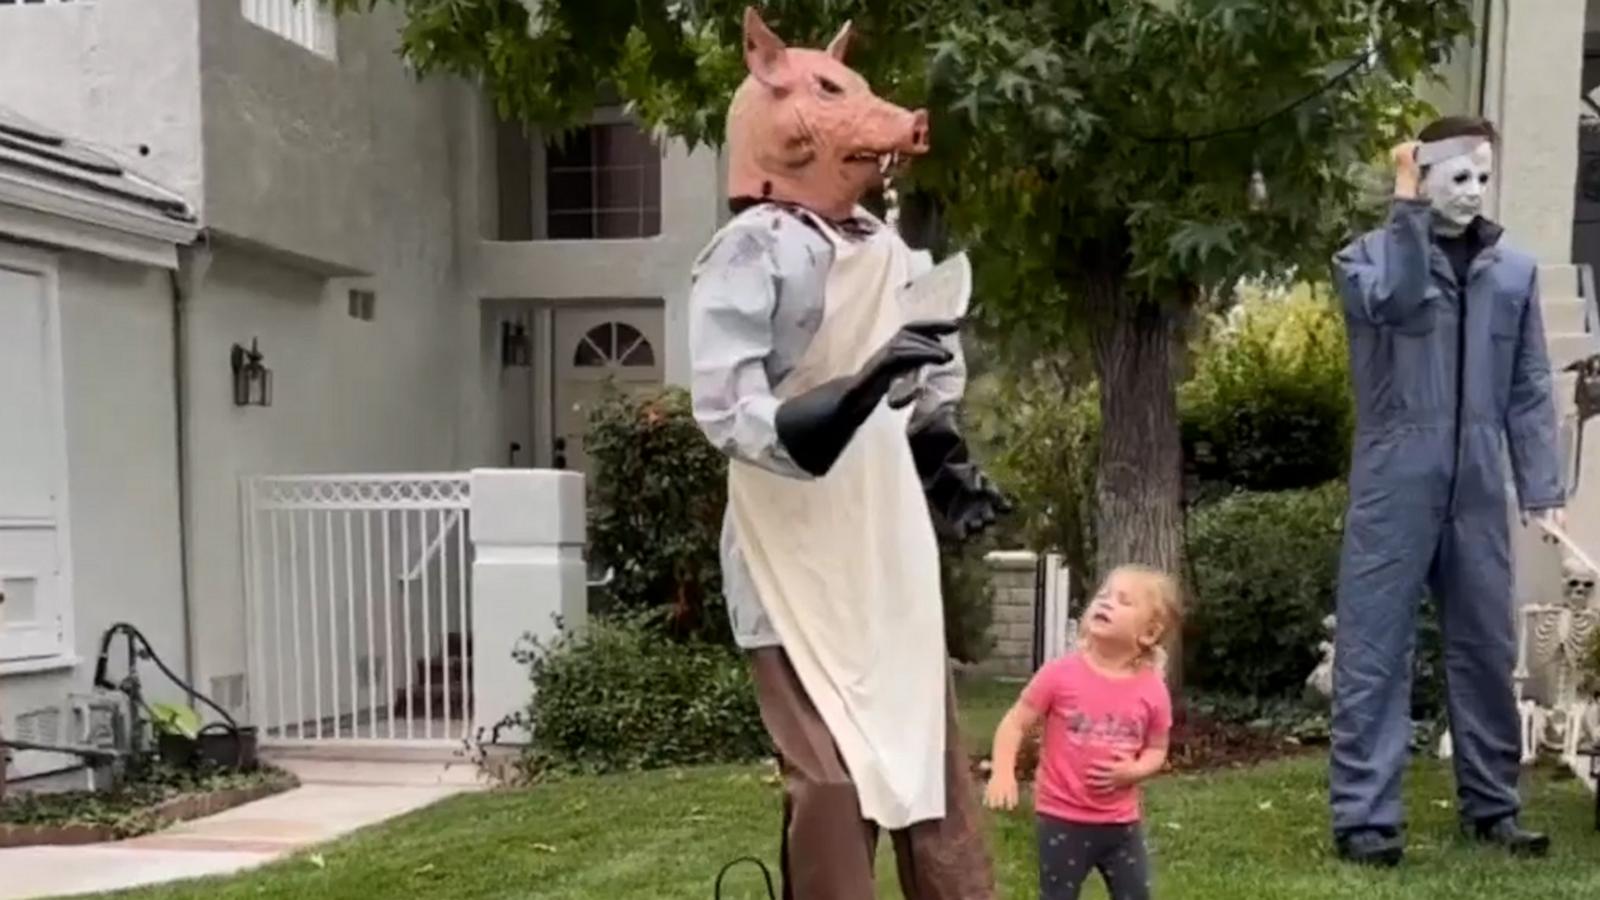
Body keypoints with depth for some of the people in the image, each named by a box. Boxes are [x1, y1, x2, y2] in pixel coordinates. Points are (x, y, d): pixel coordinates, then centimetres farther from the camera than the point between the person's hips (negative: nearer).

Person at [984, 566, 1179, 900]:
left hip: (1121, 821, 3)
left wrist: (1133, 771, -15)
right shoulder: (1062, 673, -13)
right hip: (1063, 818, -2)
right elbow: (1015, 723, -8)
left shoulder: (1152, 690, -6)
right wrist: (1003, 773, -23)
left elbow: (1157, 750, 6)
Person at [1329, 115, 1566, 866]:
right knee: (1374, 651, -2)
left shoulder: (1514, 270, 12)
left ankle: (1491, 805, 25)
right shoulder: (1370, 254, 2)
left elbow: (1529, 389, 10)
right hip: (1395, 485, -4)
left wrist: (1542, 486, 4)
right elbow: (1390, 300, -22)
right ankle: (1364, 816, 3)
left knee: (1486, 649, 12)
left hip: (1477, 489, 4)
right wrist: (1406, 208, -18)